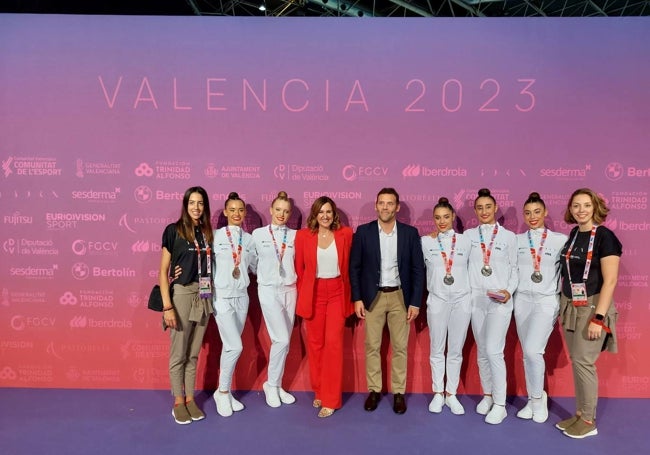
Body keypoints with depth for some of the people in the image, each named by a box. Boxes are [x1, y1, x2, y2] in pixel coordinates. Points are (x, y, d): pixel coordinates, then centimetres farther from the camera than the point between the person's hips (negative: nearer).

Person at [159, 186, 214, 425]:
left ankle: (190, 399, 27)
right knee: (178, 353, 6)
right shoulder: (173, 230, -5)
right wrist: (167, 306, -13)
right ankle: (178, 402, 21)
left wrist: (212, 297, 1)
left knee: (193, 353, 14)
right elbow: (163, 271, -7)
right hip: (181, 294, -4)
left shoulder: (208, 232, 8)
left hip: (204, 296, 4)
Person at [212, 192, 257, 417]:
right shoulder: (216, 236, -5)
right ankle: (222, 391, 11)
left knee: (229, 347, 12)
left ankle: (226, 391, 26)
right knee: (235, 346, -10)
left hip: (242, 297, 4)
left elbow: (255, 267, 15)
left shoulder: (249, 239, 6)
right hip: (222, 297, -4)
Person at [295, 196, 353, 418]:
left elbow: (349, 266, 5)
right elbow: (299, 268, 5)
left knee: (333, 343, -5)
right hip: (313, 293, 1)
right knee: (315, 344, 9)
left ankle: (331, 399, 6)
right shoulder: (303, 235, -2)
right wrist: (302, 296, 6)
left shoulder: (345, 233, -1)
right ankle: (318, 392, 27)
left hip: (337, 293, -1)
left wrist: (349, 295, 6)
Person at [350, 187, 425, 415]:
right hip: (372, 296, 0)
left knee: (400, 347, 8)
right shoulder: (363, 232, -3)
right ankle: (374, 390, 23)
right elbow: (354, 267, 0)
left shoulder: (410, 233, -2)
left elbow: (418, 269, 0)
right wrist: (357, 298, -5)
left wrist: (415, 302, -5)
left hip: (400, 296, 0)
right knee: (372, 346, 8)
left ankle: (398, 392, 22)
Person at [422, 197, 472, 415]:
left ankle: (451, 394, 19)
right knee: (437, 349, 7)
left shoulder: (465, 241, 3)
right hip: (437, 300, -1)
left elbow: (470, 269, 11)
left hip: (462, 300, 1)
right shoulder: (425, 242, -1)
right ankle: (438, 393, 20)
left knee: (456, 350, 8)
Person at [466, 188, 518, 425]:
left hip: (500, 301, -3)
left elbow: (514, 268, 2)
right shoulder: (469, 235, 6)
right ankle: (487, 395, 26)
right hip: (476, 298, 3)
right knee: (482, 351, 10)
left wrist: (509, 291, -11)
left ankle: (500, 405, 1)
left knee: (494, 350, -11)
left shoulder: (509, 236, 2)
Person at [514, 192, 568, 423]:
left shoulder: (560, 240, -2)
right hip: (522, 300, 3)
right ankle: (532, 401, 23)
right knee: (527, 353, 9)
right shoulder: (516, 240, 6)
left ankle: (538, 396, 10)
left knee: (533, 350, -14)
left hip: (547, 301, -3)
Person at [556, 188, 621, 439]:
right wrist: (562, 307, 11)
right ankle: (579, 413, 24)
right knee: (575, 362, 11)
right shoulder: (573, 235, 7)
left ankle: (589, 421, 13)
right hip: (570, 307, 6)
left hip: (591, 307, -6)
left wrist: (599, 317, -19)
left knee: (583, 362, -2)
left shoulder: (604, 236, -12)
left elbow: (610, 280, -16)